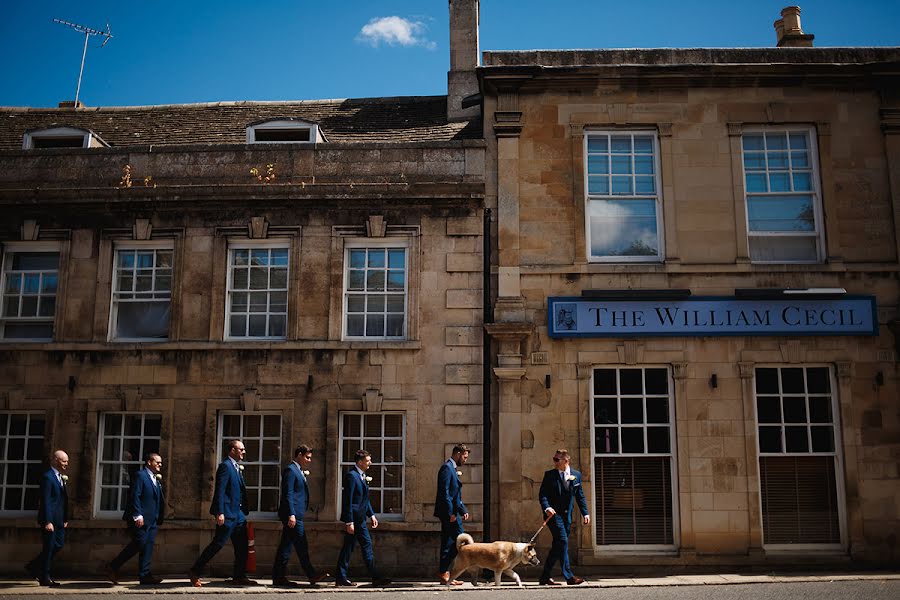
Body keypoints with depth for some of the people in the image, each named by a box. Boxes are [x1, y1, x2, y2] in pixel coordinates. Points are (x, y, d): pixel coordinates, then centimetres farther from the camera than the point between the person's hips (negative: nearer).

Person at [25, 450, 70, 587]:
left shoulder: (60, 478, 15)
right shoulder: (47, 477, -14)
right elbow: (45, 501, -19)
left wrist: (65, 519, 16)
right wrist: (48, 522, -23)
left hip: (58, 519, 9)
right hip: (50, 520, -9)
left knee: (59, 544, 13)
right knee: (49, 547, -1)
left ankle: (34, 567, 25)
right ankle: (45, 578, 9)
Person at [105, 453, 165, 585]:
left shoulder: (156, 479, 20)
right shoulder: (139, 475, -7)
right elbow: (134, 496, -15)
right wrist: (137, 516, -21)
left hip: (151, 519, 9)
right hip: (140, 519, -9)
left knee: (148, 545, 4)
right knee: (139, 543, -10)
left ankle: (145, 575, 5)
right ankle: (113, 567, 3)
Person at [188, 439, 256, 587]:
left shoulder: (236, 467, 17)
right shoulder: (225, 466, -12)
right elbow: (220, 491, -18)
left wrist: (244, 511, 16)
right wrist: (220, 513, -24)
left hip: (238, 513, 10)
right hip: (228, 513, -10)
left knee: (241, 547, 9)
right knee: (218, 543, -6)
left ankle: (239, 577, 14)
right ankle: (195, 572, 4)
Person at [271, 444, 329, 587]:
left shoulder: (298, 471, 20)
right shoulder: (290, 470, -11)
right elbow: (288, 494, -18)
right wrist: (291, 515, -22)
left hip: (295, 514, 10)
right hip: (292, 514, -10)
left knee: (286, 546, 9)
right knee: (301, 546, -4)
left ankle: (279, 577, 11)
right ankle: (311, 575, 0)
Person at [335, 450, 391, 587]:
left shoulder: (362, 475, 13)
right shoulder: (351, 475, -16)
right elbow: (348, 500, -19)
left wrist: (372, 515, 14)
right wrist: (349, 522, -21)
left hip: (360, 518, 9)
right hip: (353, 518, -9)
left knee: (367, 545, 10)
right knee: (348, 548, -1)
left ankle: (375, 577, 13)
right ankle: (341, 578, 8)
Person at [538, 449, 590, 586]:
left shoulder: (576, 475, 7)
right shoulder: (549, 475, -1)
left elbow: (580, 496, 11)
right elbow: (543, 494, -6)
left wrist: (585, 513, 2)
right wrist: (547, 508, -23)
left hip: (567, 515, 4)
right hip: (554, 513, -4)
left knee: (558, 546, 6)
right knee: (563, 542, -15)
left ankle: (545, 577, 14)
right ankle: (569, 576, -14)